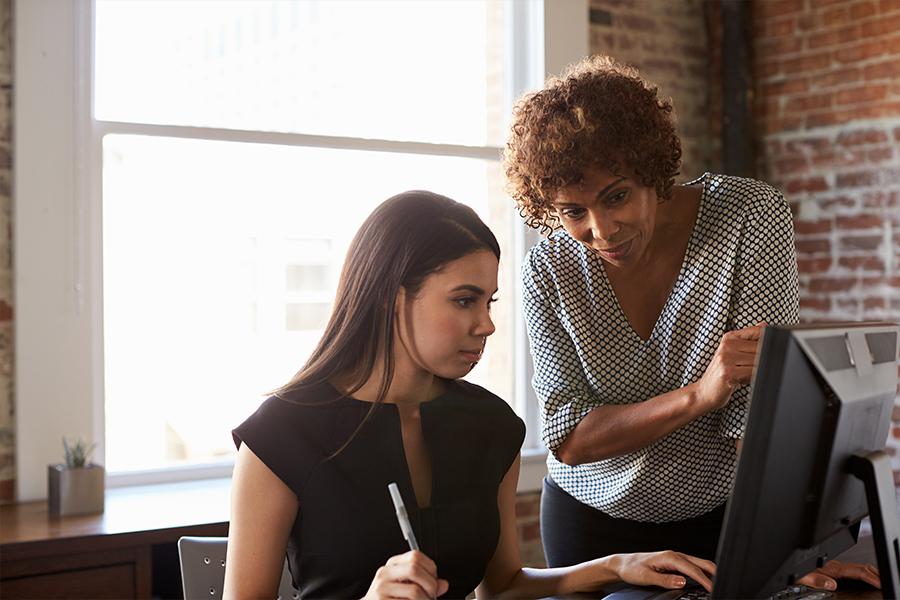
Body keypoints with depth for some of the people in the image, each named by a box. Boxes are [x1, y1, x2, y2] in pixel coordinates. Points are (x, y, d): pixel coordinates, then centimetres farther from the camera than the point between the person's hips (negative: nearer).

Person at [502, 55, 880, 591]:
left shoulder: (752, 215, -19)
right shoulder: (549, 271, -15)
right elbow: (568, 441, -19)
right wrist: (699, 394, -32)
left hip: (725, 513, -1)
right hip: (592, 523, 2)